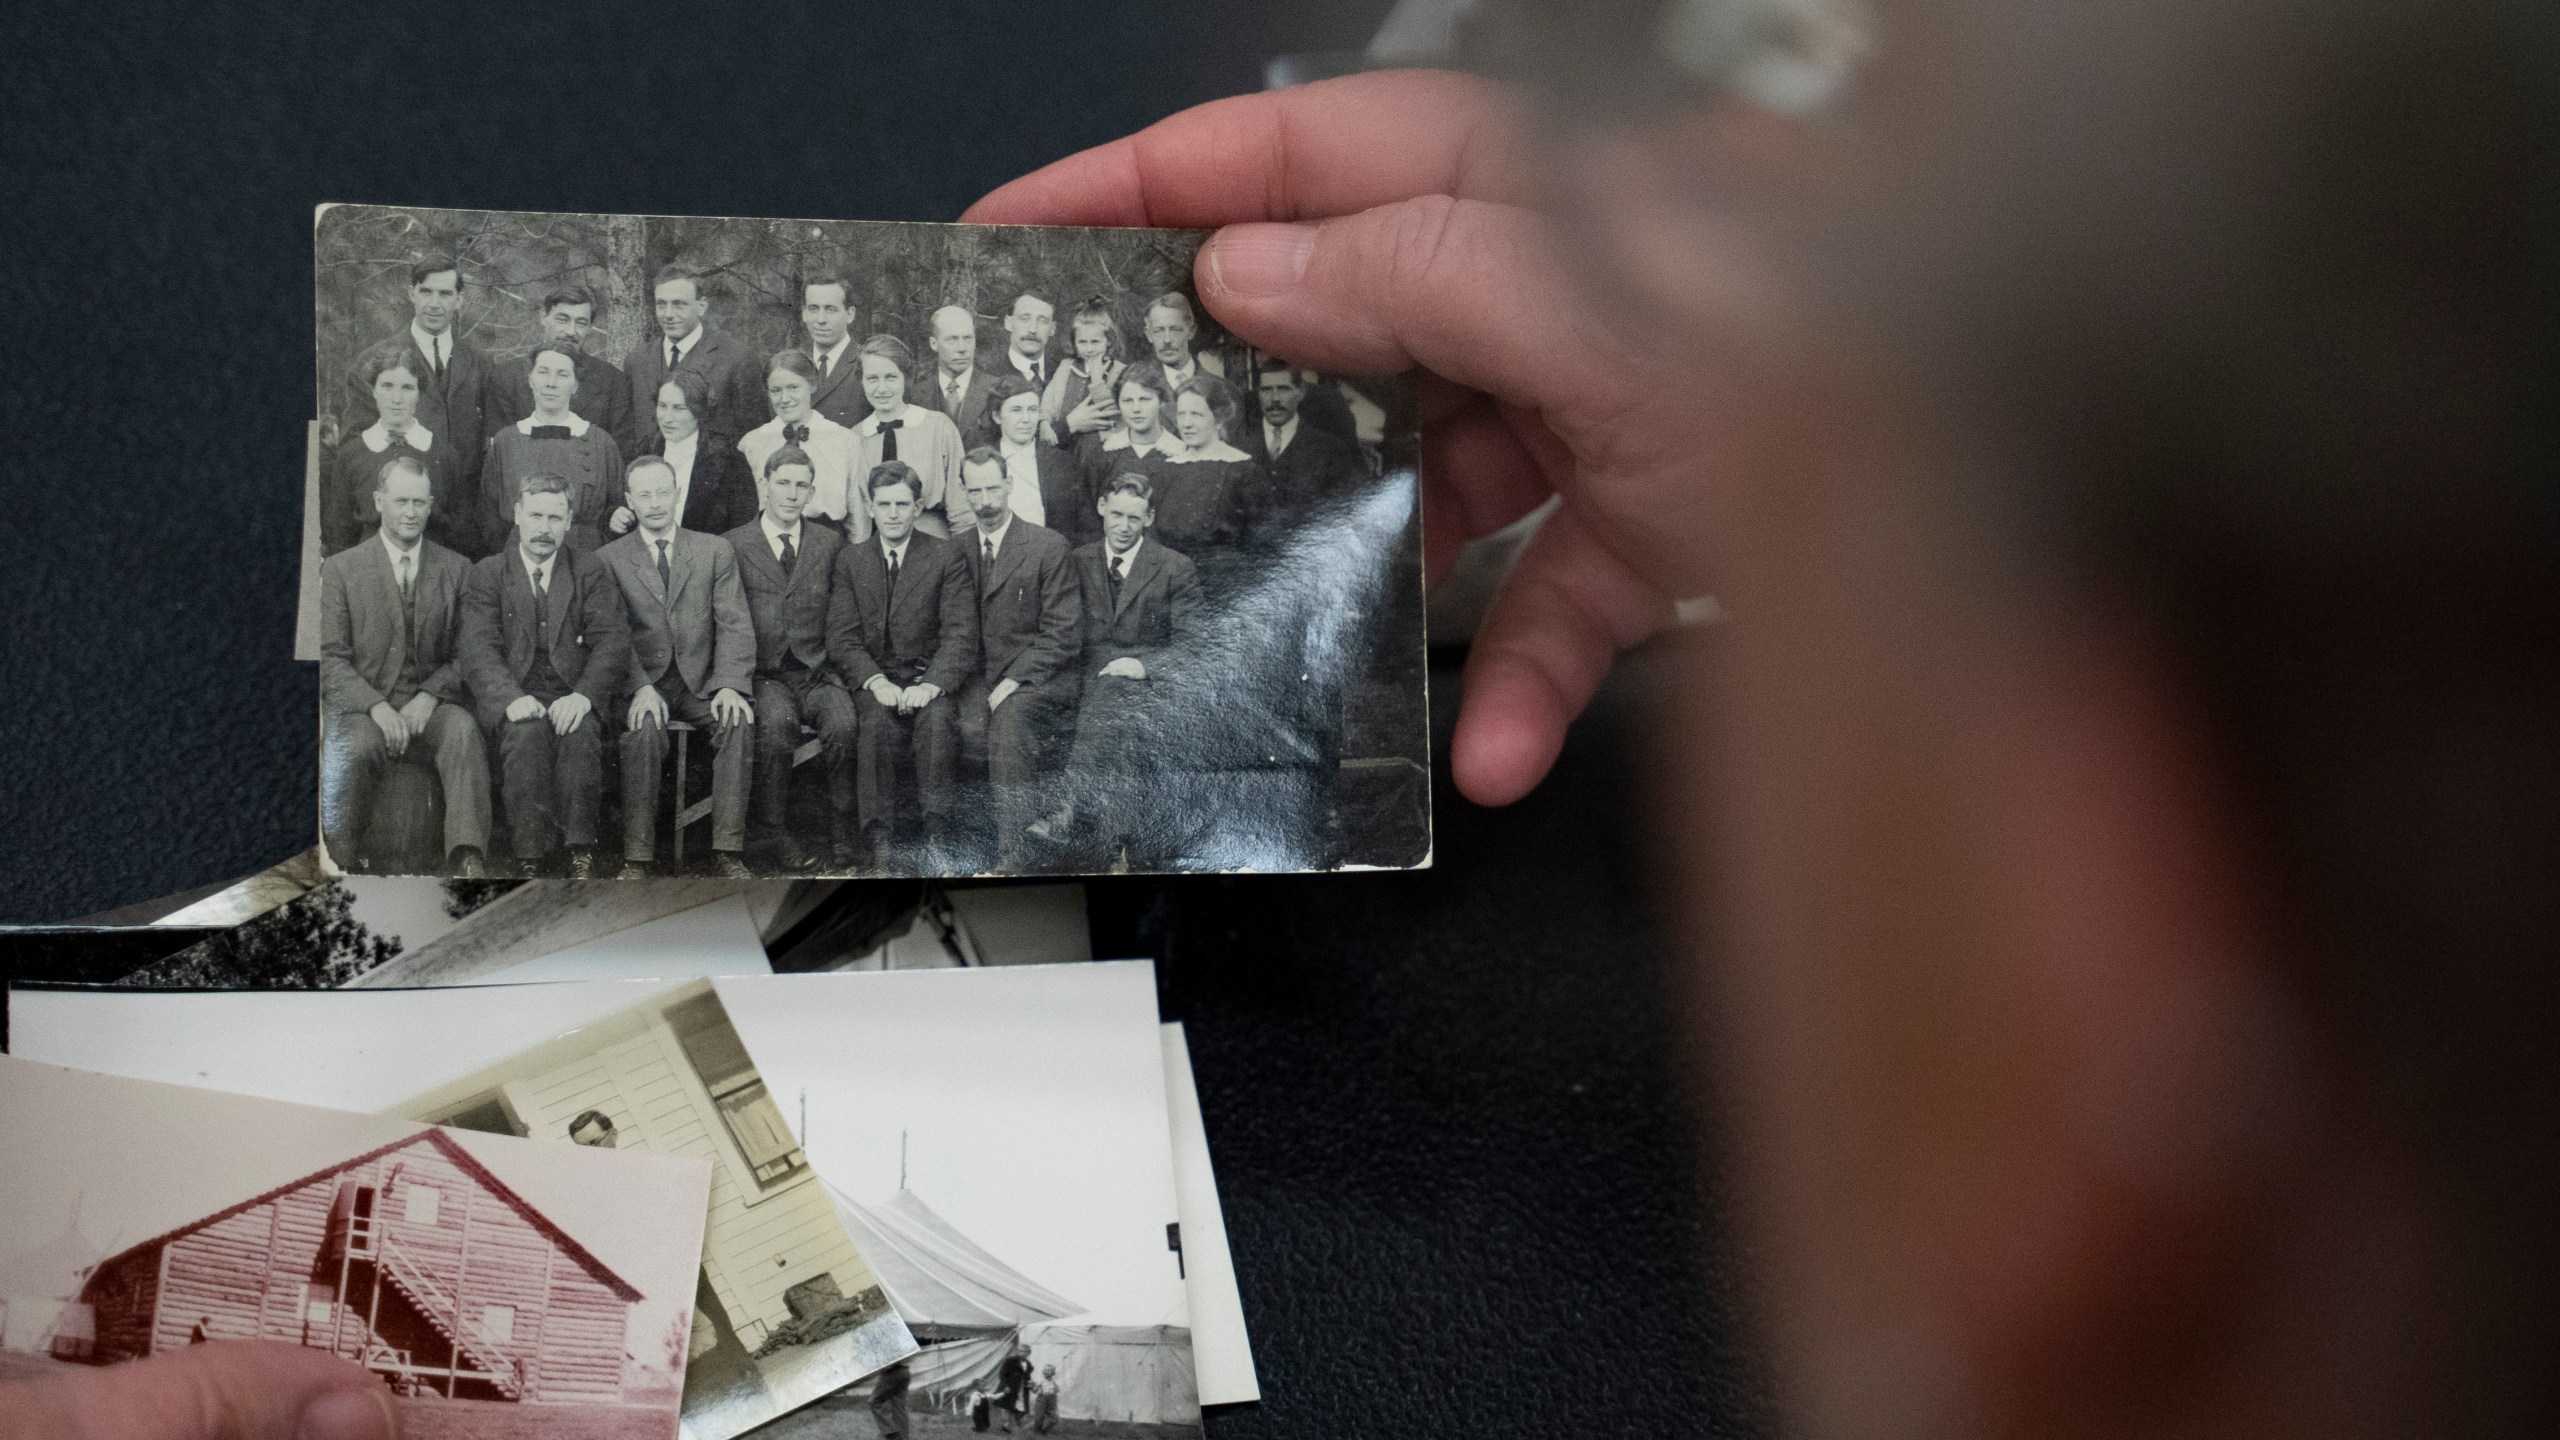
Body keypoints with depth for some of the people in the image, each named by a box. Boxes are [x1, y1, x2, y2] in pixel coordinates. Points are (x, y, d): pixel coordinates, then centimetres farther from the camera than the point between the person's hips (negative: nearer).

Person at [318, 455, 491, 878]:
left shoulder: (457, 570, 13)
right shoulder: (339, 569, 8)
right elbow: (330, 658, 1)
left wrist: (430, 696, -11)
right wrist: (376, 705, -16)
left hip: (430, 706, 1)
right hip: (360, 707, -1)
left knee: (463, 730, -33)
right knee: (355, 747, -35)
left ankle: (467, 861, -42)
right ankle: (345, 864, -16)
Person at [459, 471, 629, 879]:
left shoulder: (589, 570, 12)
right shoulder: (486, 575, 10)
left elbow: (613, 642, 0)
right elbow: (479, 651, -3)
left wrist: (583, 696, -19)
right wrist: (512, 698, -23)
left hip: (573, 696, 0)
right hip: (515, 699, 0)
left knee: (580, 732, -33)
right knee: (527, 733, -33)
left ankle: (580, 854, -32)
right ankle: (530, 858, -32)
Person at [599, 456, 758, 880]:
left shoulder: (716, 551, 10)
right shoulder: (609, 560, 8)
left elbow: (734, 625, 1)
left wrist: (730, 685, -16)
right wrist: (640, 688, -21)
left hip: (701, 682, 1)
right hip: (642, 683, -1)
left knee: (739, 721, -29)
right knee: (645, 729, -33)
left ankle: (727, 853, -26)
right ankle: (636, 859, -28)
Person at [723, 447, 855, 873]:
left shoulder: (831, 542, 15)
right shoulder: (732, 546, 8)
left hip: (817, 671, 2)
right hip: (763, 673, -2)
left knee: (843, 725, -28)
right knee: (776, 722, -33)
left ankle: (844, 833, -15)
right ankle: (774, 834, -22)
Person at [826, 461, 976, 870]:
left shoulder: (948, 558, 4)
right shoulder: (850, 560, 11)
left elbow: (961, 635, -4)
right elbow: (841, 638, 3)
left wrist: (931, 685, -22)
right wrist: (876, 681, -16)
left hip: (929, 678, -1)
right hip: (875, 679, 1)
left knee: (936, 717, -34)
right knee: (876, 719, -32)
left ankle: (937, 837, -30)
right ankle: (879, 838, -28)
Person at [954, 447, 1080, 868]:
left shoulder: (1050, 548, -2)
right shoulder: (956, 549, 13)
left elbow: (1063, 634, -6)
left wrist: (1012, 682, -16)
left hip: (1036, 678, -4)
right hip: (980, 676, 4)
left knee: (1010, 717, -34)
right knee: (967, 727, -29)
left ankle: (1011, 853, -32)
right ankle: (1039, 799, -7)